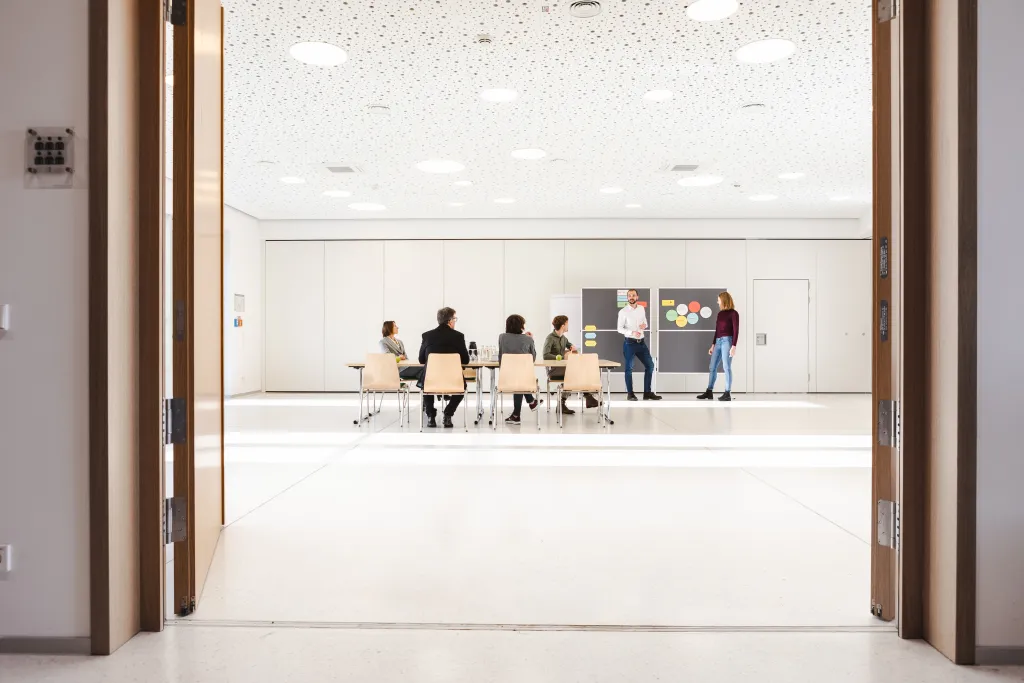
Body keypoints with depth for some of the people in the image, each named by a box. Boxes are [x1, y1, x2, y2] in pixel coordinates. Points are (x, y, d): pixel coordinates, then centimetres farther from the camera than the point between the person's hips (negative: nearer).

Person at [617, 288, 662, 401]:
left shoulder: (642, 309, 7)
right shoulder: (623, 311, -8)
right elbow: (620, 329, -9)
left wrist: (644, 325, -6)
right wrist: (632, 333, -23)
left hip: (641, 342, 5)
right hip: (629, 343, -5)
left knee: (650, 365, 5)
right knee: (629, 368, 1)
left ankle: (647, 393, 14)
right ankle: (630, 394, 12)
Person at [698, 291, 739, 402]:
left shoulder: (733, 313, -3)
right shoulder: (720, 313, 17)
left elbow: (736, 331, -9)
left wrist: (734, 346, -17)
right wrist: (713, 345, 18)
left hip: (727, 341, -7)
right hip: (718, 342, 7)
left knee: (727, 367, -7)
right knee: (713, 367, 7)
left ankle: (728, 394, -3)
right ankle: (709, 392, 13)